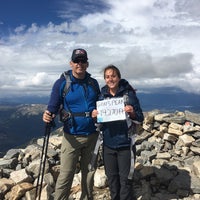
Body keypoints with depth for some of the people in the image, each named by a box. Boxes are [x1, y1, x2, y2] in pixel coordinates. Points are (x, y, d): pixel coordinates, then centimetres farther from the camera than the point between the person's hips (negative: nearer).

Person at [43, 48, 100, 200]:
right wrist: (48, 116, -28)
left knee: (89, 172, 16)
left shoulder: (93, 83, 5)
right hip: (72, 136, -3)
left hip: (92, 135, 4)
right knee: (66, 175, -1)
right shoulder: (62, 83, -6)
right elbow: (53, 107, -7)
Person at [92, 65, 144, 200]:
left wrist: (132, 112, -24)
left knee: (125, 179, 5)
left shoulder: (129, 94, -8)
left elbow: (140, 119, -4)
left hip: (125, 144, -3)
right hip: (108, 144, 4)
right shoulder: (102, 96, 2)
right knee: (111, 177, 18)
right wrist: (94, 115, -10)